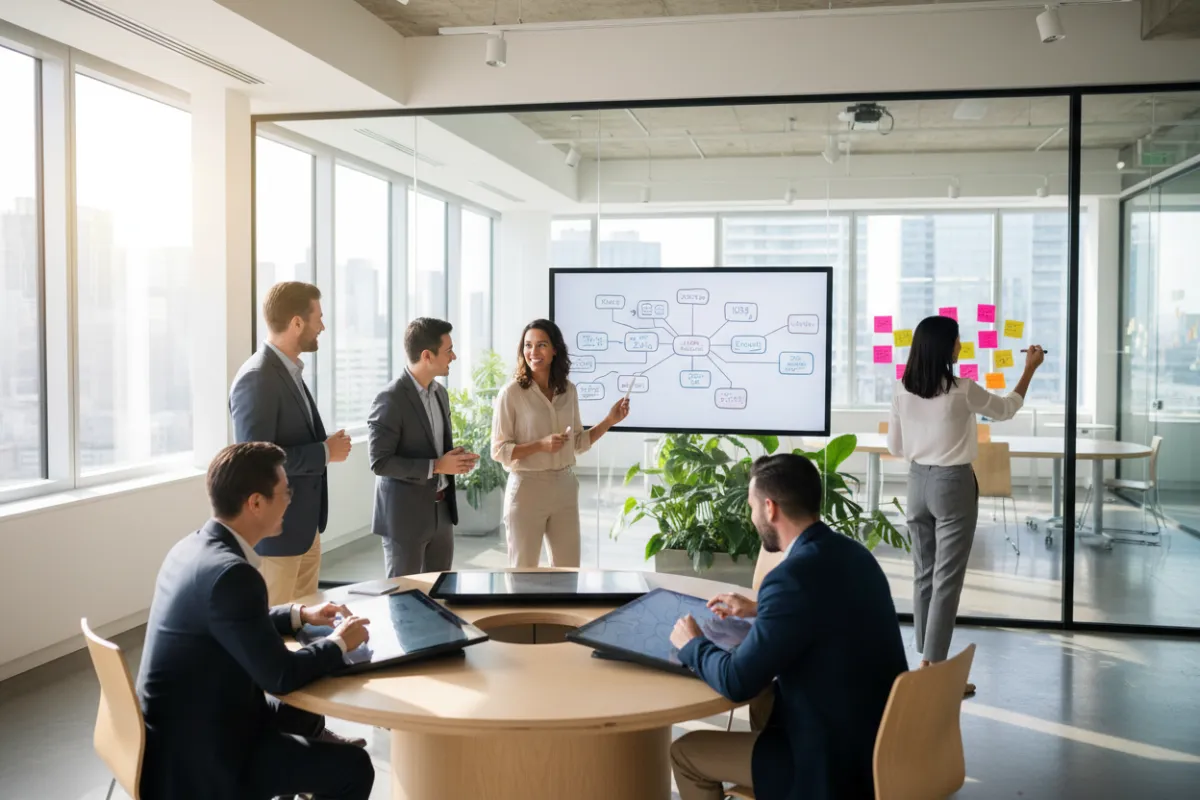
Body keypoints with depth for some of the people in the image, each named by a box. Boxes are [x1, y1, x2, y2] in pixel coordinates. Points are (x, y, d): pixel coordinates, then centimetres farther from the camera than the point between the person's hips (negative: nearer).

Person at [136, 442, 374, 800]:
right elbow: (280, 675, -23)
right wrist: (339, 643, -8)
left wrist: (300, 614, 13)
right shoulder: (231, 573, -28)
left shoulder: (194, 547, 2)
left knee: (305, 716, 26)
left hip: (179, 725, 10)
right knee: (352, 768, -6)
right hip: (196, 755, -10)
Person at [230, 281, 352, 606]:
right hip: (275, 530, -9)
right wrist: (325, 452, -19)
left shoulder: (289, 371, 10)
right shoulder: (257, 379, -20)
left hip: (304, 525, 9)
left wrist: (326, 445, 2)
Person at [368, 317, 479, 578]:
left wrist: (456, 458, -2)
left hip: (442, 510, 8)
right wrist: (436, 466, -21)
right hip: (405, 515, -8)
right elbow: (379, 462, -20)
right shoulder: (390, 400, -17)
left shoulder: (440, 393, 9)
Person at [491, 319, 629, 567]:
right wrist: (541, 445, -22)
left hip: (565, 487, 5)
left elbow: (577, 443, 12)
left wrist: (609, 421, 1)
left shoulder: (568, 391, 5)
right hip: (527, 488, -5)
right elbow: (499, 451, -10)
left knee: (568, 569, 13)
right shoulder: (511, 393, -10)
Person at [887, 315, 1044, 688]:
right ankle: (933, 666, 2)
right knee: (947, 579, 0)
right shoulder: (962, 390, -16)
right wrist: (1030, 368, 16)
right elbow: (1006, 409, 4)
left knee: (923, 574, 12)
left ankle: (926, 660, 19)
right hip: (953, 484, -5)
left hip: (918, 481, 5)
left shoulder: (903, 390, -2)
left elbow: (895, 447, 5)